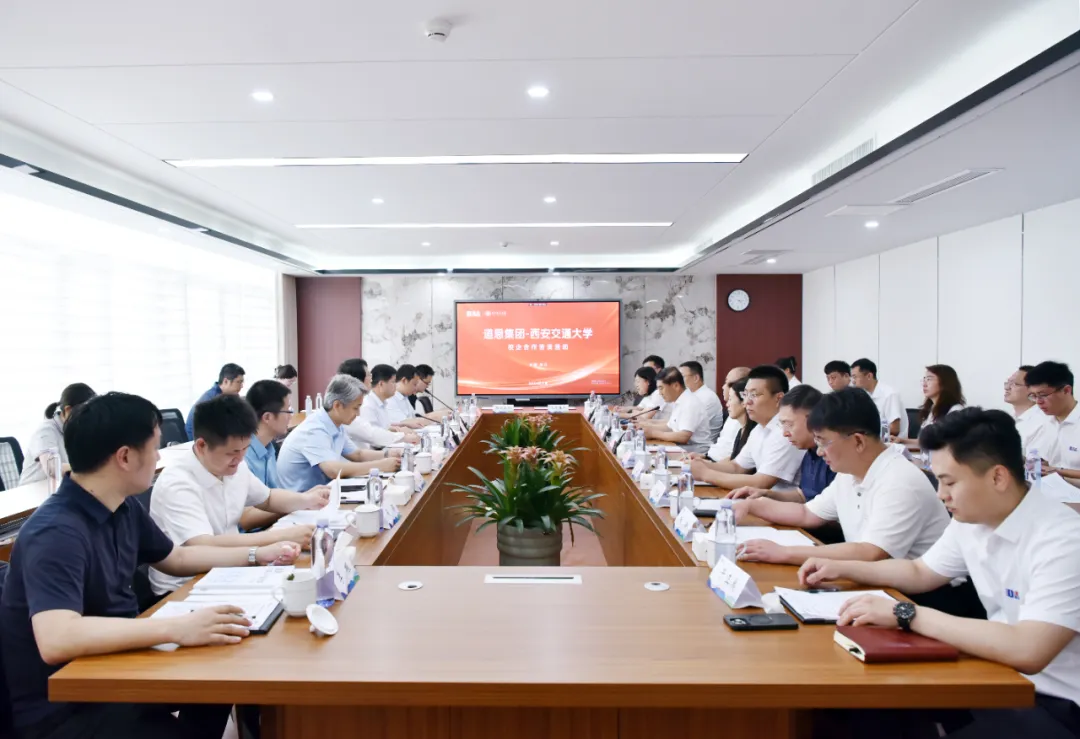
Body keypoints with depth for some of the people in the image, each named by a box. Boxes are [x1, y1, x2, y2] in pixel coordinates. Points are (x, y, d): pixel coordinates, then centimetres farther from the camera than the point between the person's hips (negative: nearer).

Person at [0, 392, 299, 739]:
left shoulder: (125, 508, 1)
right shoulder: (56, 532, -26)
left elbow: (176, 558, 18)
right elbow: (57, 640, -40)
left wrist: (257, 555, 13)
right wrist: (177, 629, -43)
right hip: (62, 707, -8)